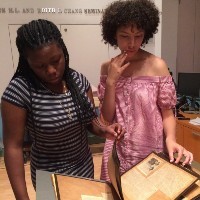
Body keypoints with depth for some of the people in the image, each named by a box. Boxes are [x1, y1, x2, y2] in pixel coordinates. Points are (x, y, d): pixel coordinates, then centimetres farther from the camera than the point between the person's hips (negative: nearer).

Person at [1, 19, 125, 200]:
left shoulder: (79, 80, -9)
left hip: (85, 166, 5)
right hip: (51, 176, -5)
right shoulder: (19, 91, -23)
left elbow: (90, 120, 2)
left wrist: (104, 130, -19)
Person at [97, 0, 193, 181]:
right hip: (118, 149, 3)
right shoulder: (107, 68, -3)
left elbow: (167, 112, -8)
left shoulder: (157, 65, -12)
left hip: (150, 149, -2)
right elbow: (107, 117, -5)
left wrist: (171, 139, -25)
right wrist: (111, 81, -16)